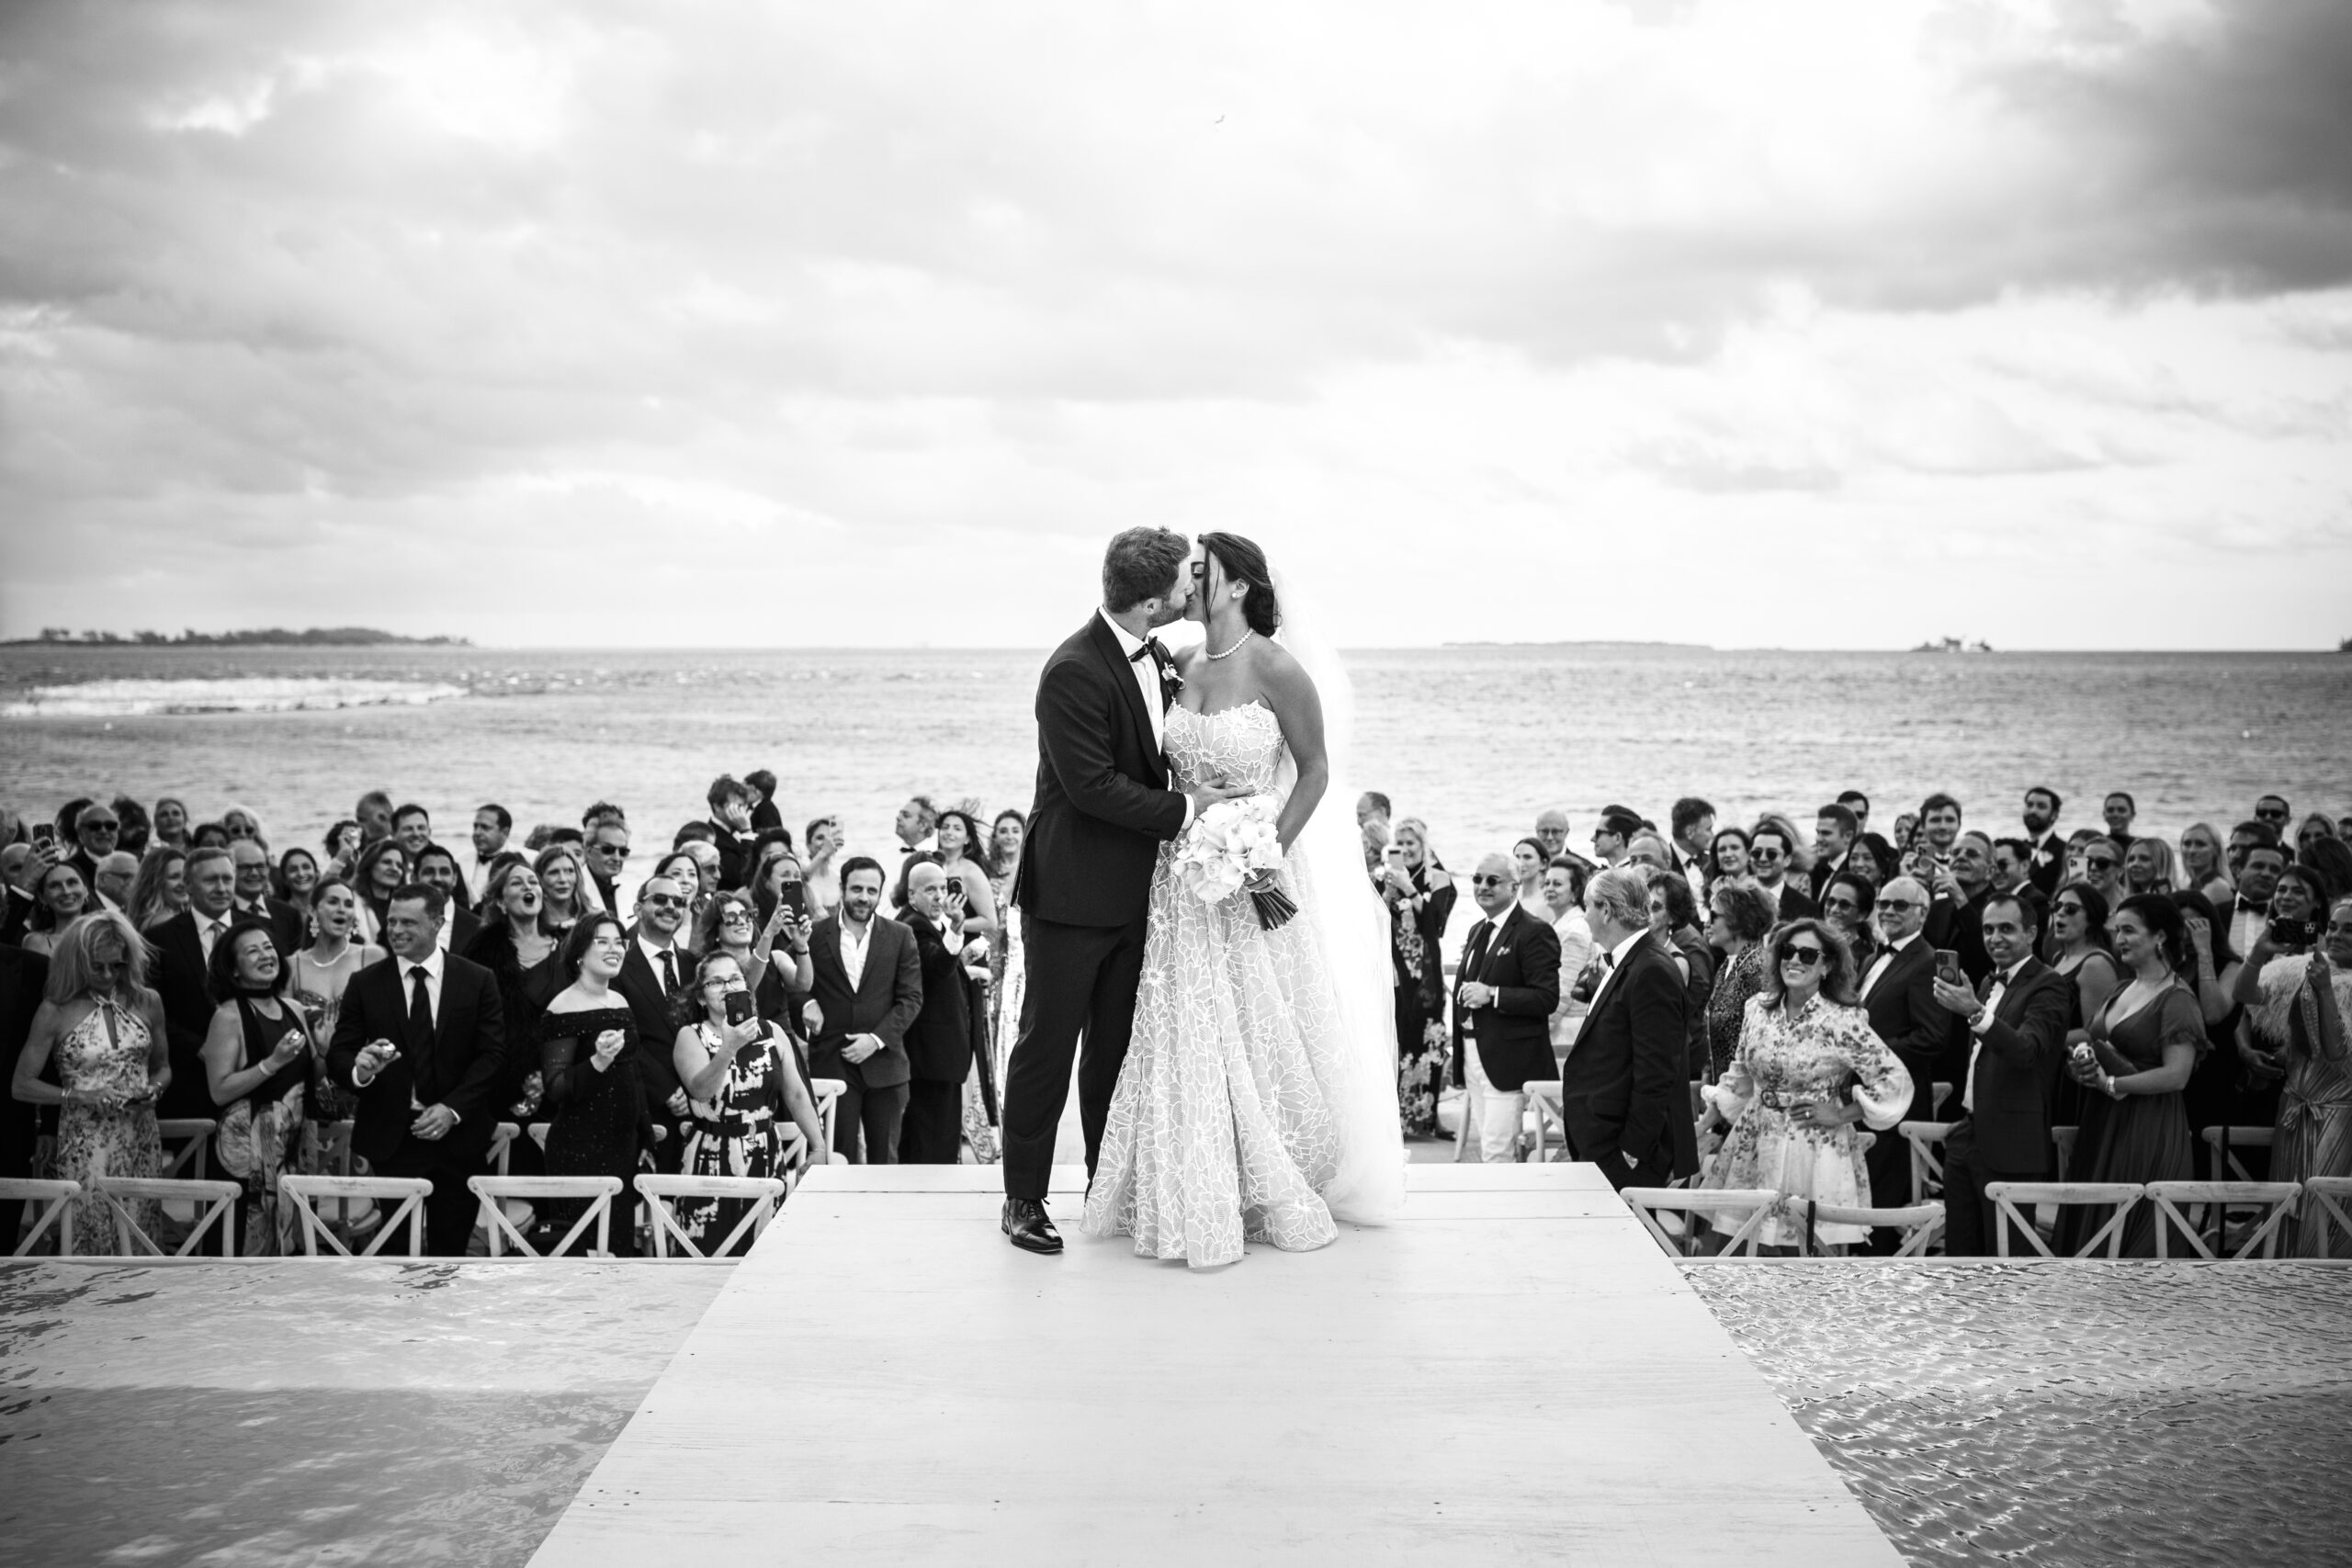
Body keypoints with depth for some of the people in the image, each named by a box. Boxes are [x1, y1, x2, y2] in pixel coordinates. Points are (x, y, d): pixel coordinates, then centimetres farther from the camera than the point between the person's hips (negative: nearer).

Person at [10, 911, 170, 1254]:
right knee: (86, 1246, -4)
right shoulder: (55, 1012, -3)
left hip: (141, 1143, 3)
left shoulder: (147, 1003, 5)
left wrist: (155, 1088, -5)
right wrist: (81, 1096, -13)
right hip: (85, 1145, -3)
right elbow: (21, 1086, -1)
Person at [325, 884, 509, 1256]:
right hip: (390, 1138, 1)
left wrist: (452, 1108, -11)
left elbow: (492, 1055, 1)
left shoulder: (478, 981, 5)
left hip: (456, 1137, 0)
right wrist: (359, 1069, -20)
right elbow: (337, 1057, 4)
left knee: (451, 1250, 0)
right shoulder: (365, 984, 7)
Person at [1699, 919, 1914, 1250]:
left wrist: (1841, 1115, -10)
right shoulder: (1758, 1008, 5)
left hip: (1815, 1151, -5)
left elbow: (1895, 1080, -12)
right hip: (1755, 1145, 5)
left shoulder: (1842, 1022, -11)